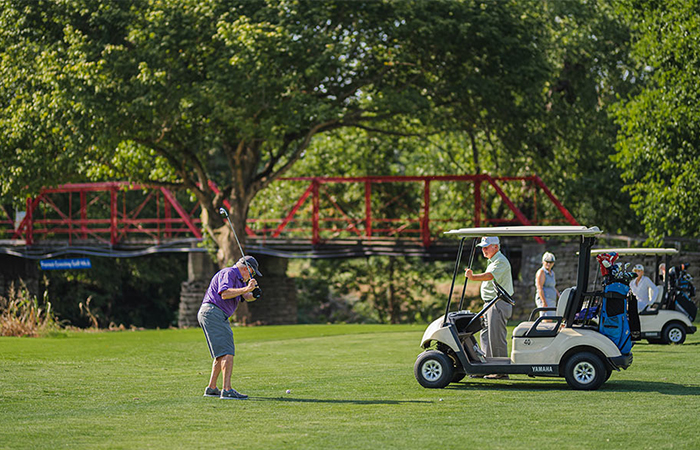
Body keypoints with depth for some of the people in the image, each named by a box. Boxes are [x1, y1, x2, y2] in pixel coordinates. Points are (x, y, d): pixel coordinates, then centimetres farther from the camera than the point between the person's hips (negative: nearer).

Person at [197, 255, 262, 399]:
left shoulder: (239, 279, 23)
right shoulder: (228, 273, -8)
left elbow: (247, 297, 8)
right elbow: (224, 294, -23)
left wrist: (254, 294, -14)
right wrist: (246, 289, -24)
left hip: (220, 317, 11)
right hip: (212, 312, -11)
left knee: (221, 354, 17)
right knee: (227, 352, -17)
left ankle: (211, 389, 22)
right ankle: (227, 390, -24)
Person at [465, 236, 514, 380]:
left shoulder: (501, 261, -14)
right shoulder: (492, 261, 19)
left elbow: (489, 276, -30)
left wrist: (473, 277, -43)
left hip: (499, 304, -10)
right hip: (491, 304, 10)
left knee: (496, 338, -8)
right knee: (486, 336, 13)